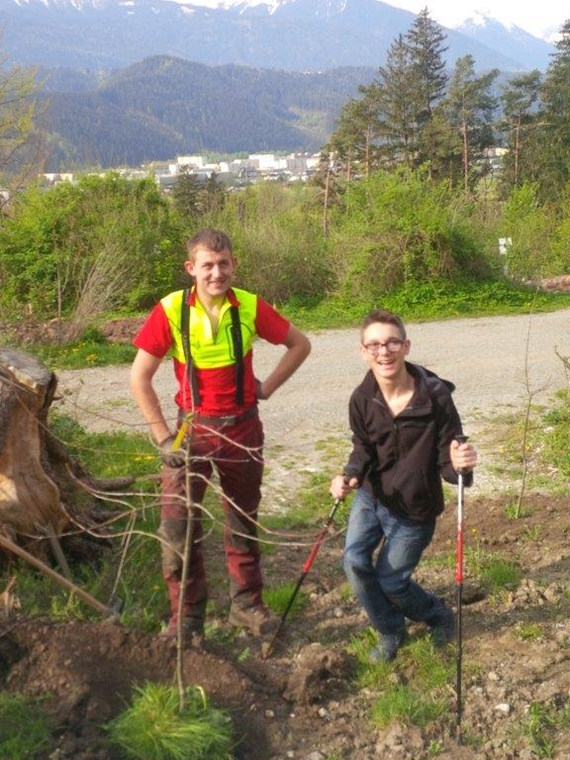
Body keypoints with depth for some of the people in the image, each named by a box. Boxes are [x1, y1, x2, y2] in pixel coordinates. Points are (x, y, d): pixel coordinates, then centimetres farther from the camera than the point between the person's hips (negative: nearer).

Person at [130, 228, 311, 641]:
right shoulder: (171, 310, -14)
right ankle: (187, 616, 14)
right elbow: (140, 377, -10)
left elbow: (300, 344, 5)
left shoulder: (251, 307, -9)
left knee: (244, 520, 15)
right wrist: (163, 436, -11)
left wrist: (267, 387, 0)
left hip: (243, 428, 2)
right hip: (192, 428, -1)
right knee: (177, 524, -4)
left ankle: (247, 603, 33)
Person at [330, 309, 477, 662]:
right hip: (371, 496, 4)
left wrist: (459, 465, -41)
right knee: (355, 561, -8)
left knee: (390, 580, 5)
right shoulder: (362, 398, -15)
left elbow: (446, 461, -18)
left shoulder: (435, 396, -26)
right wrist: (351, 475, -19)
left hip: (414, 508, -3)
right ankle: (390, 632, 21)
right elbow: (363, 448, 2)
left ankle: (439, 615, 39)